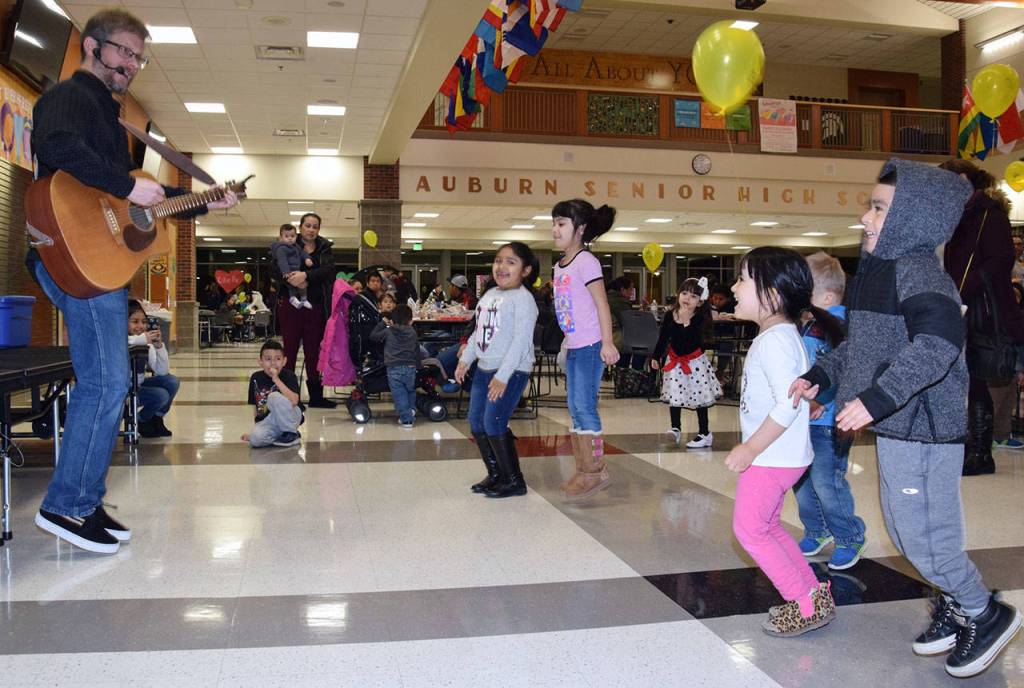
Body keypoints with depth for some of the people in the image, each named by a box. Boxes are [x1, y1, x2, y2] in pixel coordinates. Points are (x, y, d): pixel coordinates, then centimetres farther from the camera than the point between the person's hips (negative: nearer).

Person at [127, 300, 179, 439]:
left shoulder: (147, 343, -4)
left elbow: (163, 371, -10)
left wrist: (159, 346, -24)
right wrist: (141, 339, -47)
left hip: (138, 385, 6)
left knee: (171, 382, -11)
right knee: (160, 395, -23)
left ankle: (156, 420, 11)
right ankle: (140, 422, 8)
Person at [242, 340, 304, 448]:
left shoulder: (289, 375, -10)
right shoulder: (256, 378, 1)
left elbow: (294, 401, -27)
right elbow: (253, 406, 11)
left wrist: (276, 379, -26)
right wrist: (251, 432, 6)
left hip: (291, 417, -2)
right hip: (267, 421, 2)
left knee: (274, 396, -30)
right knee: (255, 439, -30)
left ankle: (291, 433, -12)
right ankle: (279, 435, 0)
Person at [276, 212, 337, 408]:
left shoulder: (324, 249, 10)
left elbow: (329, 269, -8)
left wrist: (306, 275, -23)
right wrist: (291, 279, -22)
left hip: (315, 306, 2)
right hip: (290, 304, -2)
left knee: (313, 351, 5)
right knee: (290, 350, -1)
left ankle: (316, 396, 11)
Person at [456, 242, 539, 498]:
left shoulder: (523, 299, -14)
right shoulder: (490, 295, 13)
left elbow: (521, 341, -21)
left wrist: (502, 376, -24)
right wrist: (465, 360, 15)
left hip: (511, 371, -9)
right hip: (484, 369, 9)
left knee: (493, 423, -12)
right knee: (476, 422, 10)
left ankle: (514, 481, 2)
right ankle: (495, 474, 25)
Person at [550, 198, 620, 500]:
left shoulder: (585, 261, -11)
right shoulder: (560, 265, 13)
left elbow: (601, 303, -16)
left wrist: (607, 343, -21)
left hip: (590, 345, -9)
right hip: (573, 346, 9)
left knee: (584, 405, -8)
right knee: (575, 407, 11)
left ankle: (595, 471, 2)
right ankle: (583, 470, 20)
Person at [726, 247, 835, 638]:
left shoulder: (774, 340, -22)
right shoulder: (781, 335, 12)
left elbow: (788, 404, -29)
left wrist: (750, 449, -24)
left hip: (772, 458, -10)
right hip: (777, 455, 10)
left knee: (749, 528, -2)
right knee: (767, 526, 18)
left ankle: (806, 605, 6)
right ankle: (814, 594, 26)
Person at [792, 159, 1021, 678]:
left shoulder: (916, 271, -17)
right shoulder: (880, 272, 14)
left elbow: (938, 341, -32)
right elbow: (859, 344, 26)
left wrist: (878, 397, -36)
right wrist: (820, 375, 19)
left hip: (922, 429, -10)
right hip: (896, 427, 10)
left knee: (924, 537, -2)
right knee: (902, 531, 19)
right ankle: (956, 604, 37)